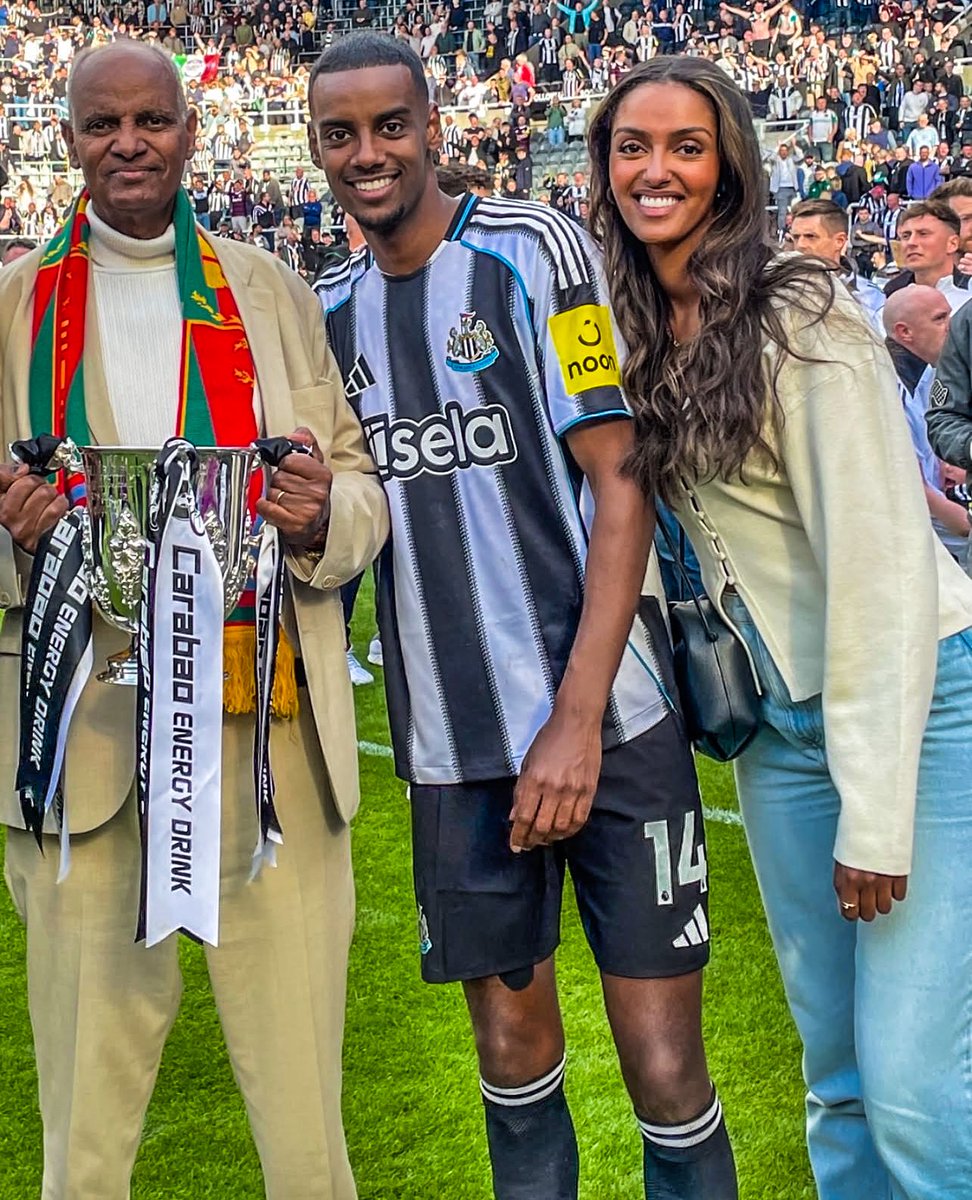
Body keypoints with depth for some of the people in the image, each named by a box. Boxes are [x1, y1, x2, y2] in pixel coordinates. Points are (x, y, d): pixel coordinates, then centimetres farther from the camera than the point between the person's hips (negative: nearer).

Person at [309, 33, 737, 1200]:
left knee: (666, 1071, -1)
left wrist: (577, 719, -15)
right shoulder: (327, 310, 11)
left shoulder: (532, 249, -4)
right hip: (451, 749, 4)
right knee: (512, 1054, 13)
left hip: (606, 722, -4)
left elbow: (619, 484, -9)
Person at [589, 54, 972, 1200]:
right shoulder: (634, 333, 7)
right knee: (835, 1071, 12)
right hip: (779, 719, 7)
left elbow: (880, 556, -18)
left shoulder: (800, 317, -14)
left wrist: (875, 814, -18)